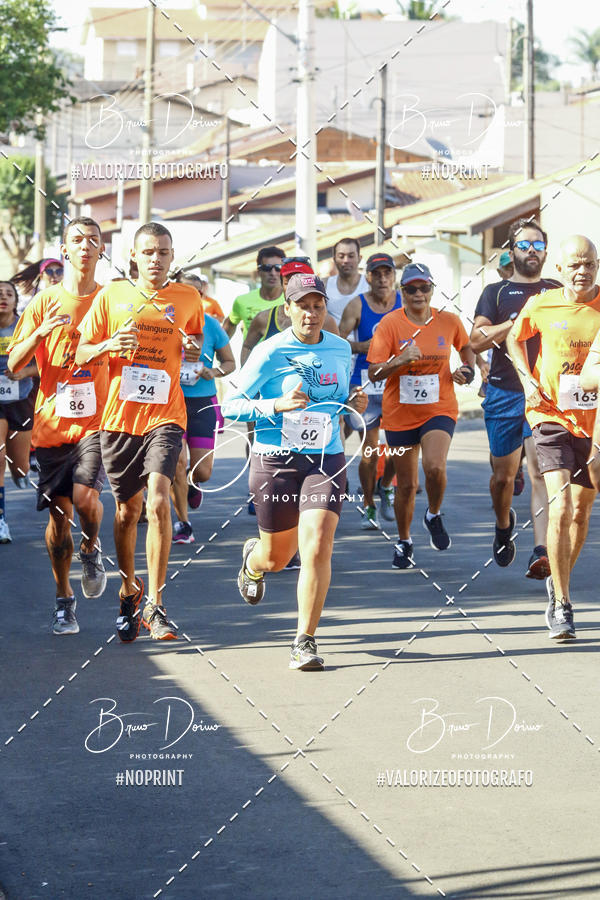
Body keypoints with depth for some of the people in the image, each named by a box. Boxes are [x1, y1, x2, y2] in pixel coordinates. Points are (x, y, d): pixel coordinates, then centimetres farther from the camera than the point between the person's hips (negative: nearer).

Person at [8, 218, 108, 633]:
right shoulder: (45, 302, 5)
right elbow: (14, 365, 1)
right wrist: (40, 334, -17)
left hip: (97, 420, -1)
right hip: (53, 423, 1)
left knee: (85, 495, -21)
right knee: (59, 512, 2)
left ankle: (91, 549, 12)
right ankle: (64, 599, 15)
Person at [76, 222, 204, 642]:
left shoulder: (188, 299, 5)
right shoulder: (111, 296, 4)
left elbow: (197, 339, 24)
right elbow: (80, 354, 5)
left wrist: (195, 349, 0)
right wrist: (108, 346, -16)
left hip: (165, 416, -1)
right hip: (119, 415, 1)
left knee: (158, 500, -18)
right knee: (127, 509, 10)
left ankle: (155, 605, -12)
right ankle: (129, 593, 32)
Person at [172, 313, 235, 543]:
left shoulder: (210, 326, -4)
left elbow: (229, 363, 8)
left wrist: (213, 373, -13)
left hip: (202, 403, 0)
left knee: (202, 471, -3)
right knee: (177, 462, -13)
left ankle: (192, 482, 37)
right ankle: (182, 524, 4)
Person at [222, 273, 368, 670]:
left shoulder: (341, 349, 6)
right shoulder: (270, 353, -8)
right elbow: (230, 405, -7)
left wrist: (356, 403, 1)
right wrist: (277, 406, -21)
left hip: (327, 460, 2)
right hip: (277, 461, -2)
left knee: (317, 548, -16)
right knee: (276, 557, 13)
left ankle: (305, 641, -7)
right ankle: (253, 558, 53)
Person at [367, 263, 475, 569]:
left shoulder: (449, 321, -1)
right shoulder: (390, 323, -7)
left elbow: (466, 348, 20)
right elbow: (373, 373, -11)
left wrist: (467, 370, 1)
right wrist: (399, 361, -27)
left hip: (439, 409, 0)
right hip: (400, 414, 0)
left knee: (434, 467, -26)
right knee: (406, 485, 7)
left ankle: (434, 516, 5)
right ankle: (404, 542, 30)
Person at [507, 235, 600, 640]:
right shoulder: (541, 307, -3)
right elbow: (515, 339, 17)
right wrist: (527, 380, 4)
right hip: (552, 417, -2)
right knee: (560, 508, -16)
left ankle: (559, 583, 38)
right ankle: (561, 605, -9)